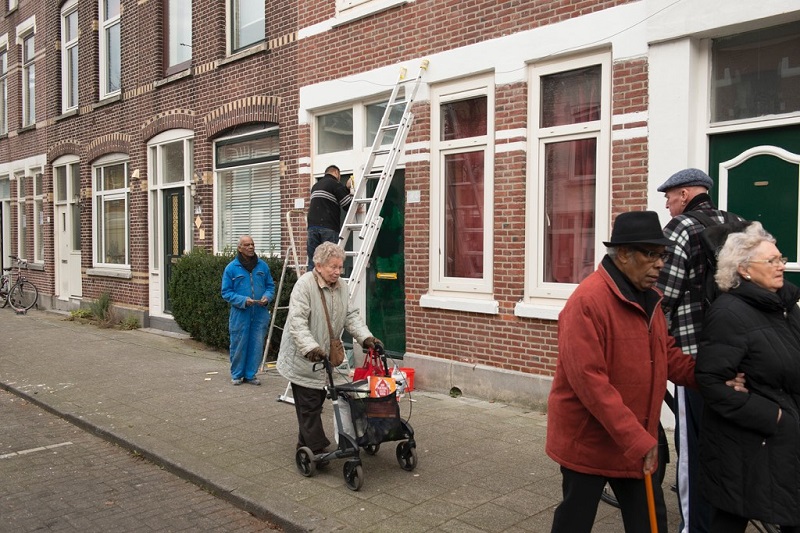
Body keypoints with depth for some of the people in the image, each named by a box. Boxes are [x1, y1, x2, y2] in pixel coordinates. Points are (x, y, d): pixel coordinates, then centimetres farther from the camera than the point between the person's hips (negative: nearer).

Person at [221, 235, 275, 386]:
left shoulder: (263, 266, 6)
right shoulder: (231, 268, -3)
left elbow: (270, 286, 13)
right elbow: (226, 292, -2)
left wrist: (267, 297, -8)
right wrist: (243, 300, -16)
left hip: (260, 314, 3)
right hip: (240, 314, -3)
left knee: (257, 345, 6)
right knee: (239, 345, 4)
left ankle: (250, 374, 20)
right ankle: (236, 375, 21)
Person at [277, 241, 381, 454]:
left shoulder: (341, 286, 6)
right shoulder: (305, 284, -18)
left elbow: (351, 316, 7)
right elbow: (297, 321, -26)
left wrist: (366, 337, -9)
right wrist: (310, 347, -38)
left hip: (323, 357, 8)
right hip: (303, 357, -8)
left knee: (317, 401, 16)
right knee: (309, 404, -3)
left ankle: (305, 442, 30)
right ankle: (316, 448, 4)